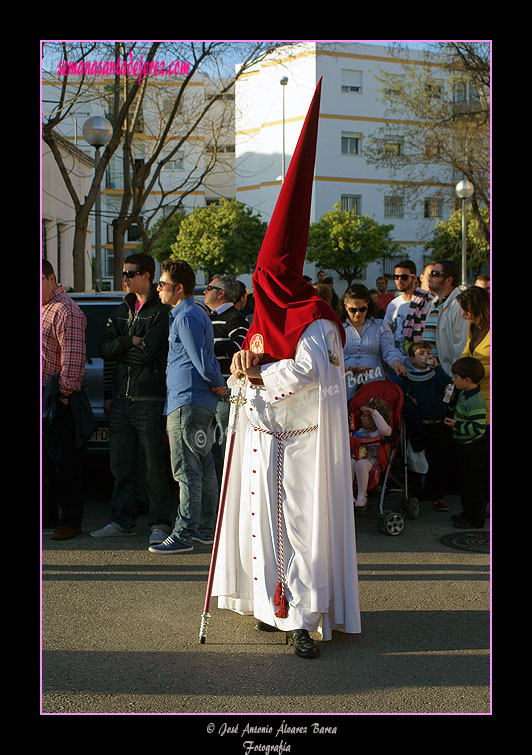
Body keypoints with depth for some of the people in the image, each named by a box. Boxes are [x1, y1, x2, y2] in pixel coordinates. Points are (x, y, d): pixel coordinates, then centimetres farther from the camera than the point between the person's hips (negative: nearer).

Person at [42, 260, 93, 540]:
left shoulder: (64, 310, -12)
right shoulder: (44, 308, 18)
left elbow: (72, 357, -19)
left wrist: (65, 393, -18)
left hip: (58, 400, -9)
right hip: (43, 395, 9)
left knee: (64, 463, -2)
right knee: (45, 462, 14)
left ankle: (70, 522, 6)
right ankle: (49, 516, 24)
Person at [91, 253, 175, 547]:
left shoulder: (162, 311, -7)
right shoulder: (122, 310, 17)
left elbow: (148, 352, -16)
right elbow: (104, 349, 8)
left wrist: (121, 349, -2)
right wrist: (131, 341, -8)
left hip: (149, 398, -7)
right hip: (121, 398, 7)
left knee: (153, 466, -2)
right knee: (121, 464, 11)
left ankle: (160, 523, 8)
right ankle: (123, 521, 21)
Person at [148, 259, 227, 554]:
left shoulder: (186, 317, -13)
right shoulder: (197, 313, 20)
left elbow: (202, 363, -16)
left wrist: (219, 384, -1)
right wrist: (220, 385, 10)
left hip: (186, 402, -10)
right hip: (203, 402, 10)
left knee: (186, 470, -7)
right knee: (204, 467, 13)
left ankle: (183, 534, -3)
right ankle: (206, 529, 20)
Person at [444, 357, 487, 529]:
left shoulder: (476, 401, -26)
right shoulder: (464, 393, 5)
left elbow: (478, 429, -29)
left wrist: (457, 425, -24)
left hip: (472, 448, -10)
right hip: (462, 445, 10)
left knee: (473, 482, 1)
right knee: (464, 480, 20)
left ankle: (475, 519, 12)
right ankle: (467, 512, 33)